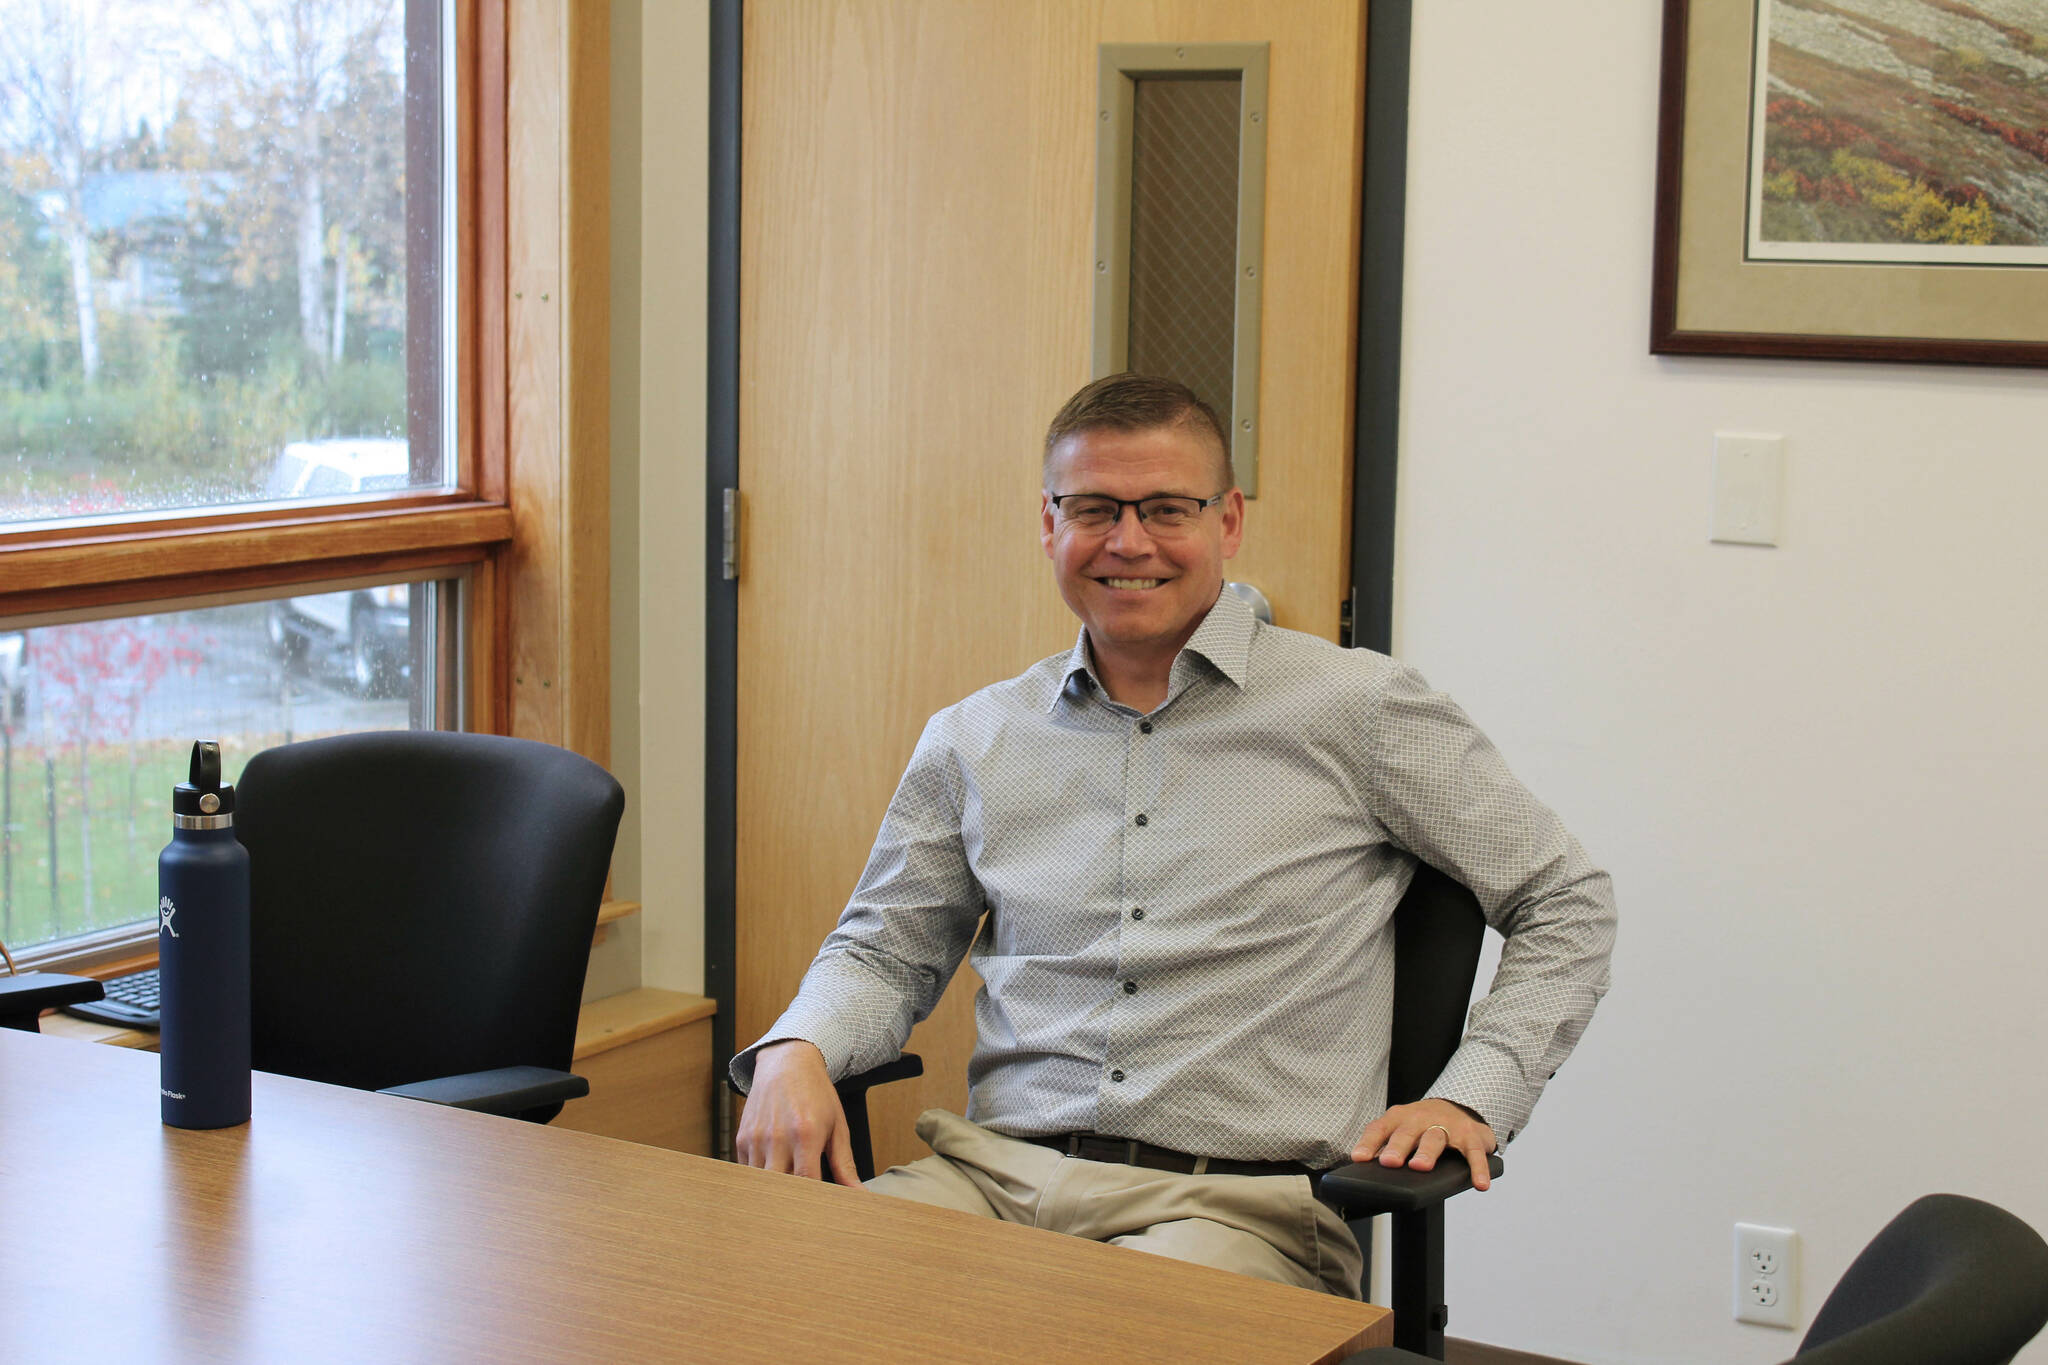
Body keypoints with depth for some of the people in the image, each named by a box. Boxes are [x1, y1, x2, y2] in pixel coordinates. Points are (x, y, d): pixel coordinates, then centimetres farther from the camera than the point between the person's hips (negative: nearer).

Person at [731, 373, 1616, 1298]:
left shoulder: (1353, 710, 4)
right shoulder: (972, 741, 15)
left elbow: (1565, 904, 10)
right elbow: (885, 951, 24)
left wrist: (1473, 1099, -4)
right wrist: (796, 1050, 1)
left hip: (1238, 1204, -4)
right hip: (998, 1176, 4)